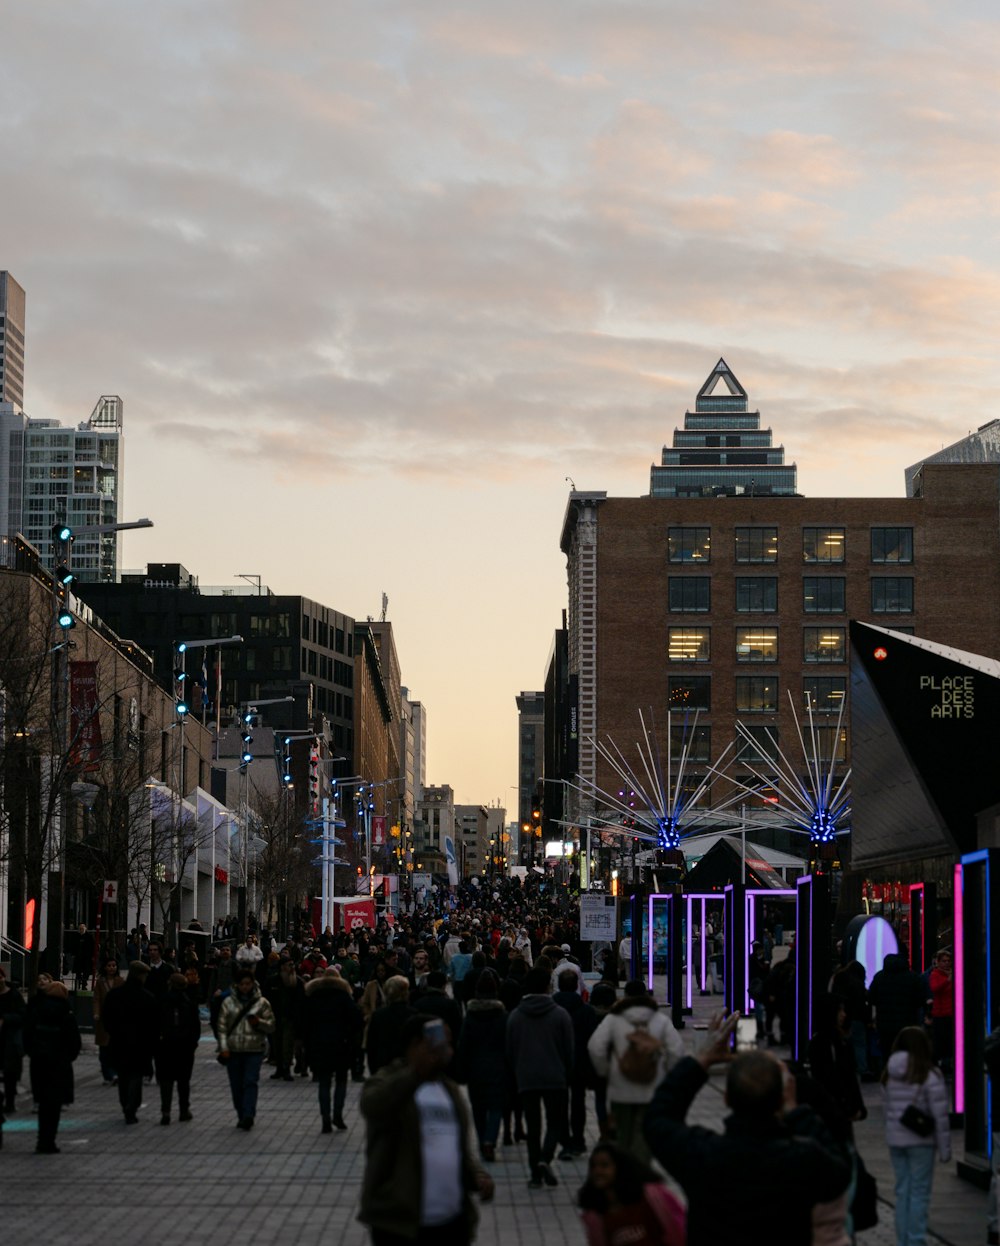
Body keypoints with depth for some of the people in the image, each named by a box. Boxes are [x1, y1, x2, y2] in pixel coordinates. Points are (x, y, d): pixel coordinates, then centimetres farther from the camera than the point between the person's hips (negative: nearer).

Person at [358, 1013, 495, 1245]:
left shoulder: (450, 1091, 17)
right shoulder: (386, 1083, -5)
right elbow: (373, 1106, -29)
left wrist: (477, 1174, 2)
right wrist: (416, 1072, -40)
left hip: (452, 1223, 7)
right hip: (399, 1223, -7)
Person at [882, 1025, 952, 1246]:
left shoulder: (890, 1075, 4)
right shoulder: (930, 1076, -12)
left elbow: (888, 1110, 6)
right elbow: (940, 1116, -12)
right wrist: (945, 1149, -5)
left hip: (895, 1140, 5)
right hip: (920, 1142, -5)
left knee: (902, 1192, 12)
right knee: (919, 1193, 2)